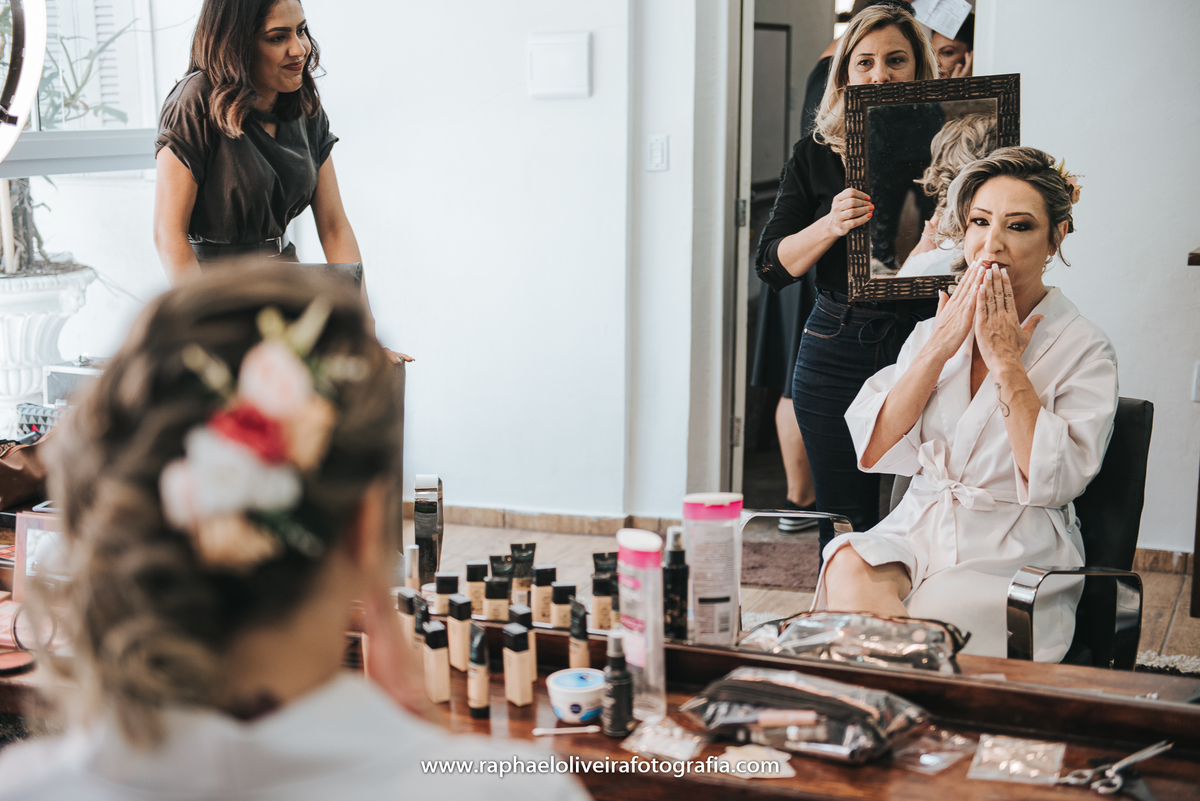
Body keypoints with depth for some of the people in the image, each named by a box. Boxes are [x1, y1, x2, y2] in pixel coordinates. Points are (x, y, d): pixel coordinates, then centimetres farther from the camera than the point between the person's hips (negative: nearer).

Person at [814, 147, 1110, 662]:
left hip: (1014, 555, -4)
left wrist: (1007, 363, -12)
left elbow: (1053, 479, -13)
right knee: (847, 568, -30)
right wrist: (939, 349, -5)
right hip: (915, 531, 4)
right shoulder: (932, 332, 14)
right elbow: (872, 450, 1)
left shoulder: (1083, 349, 1)